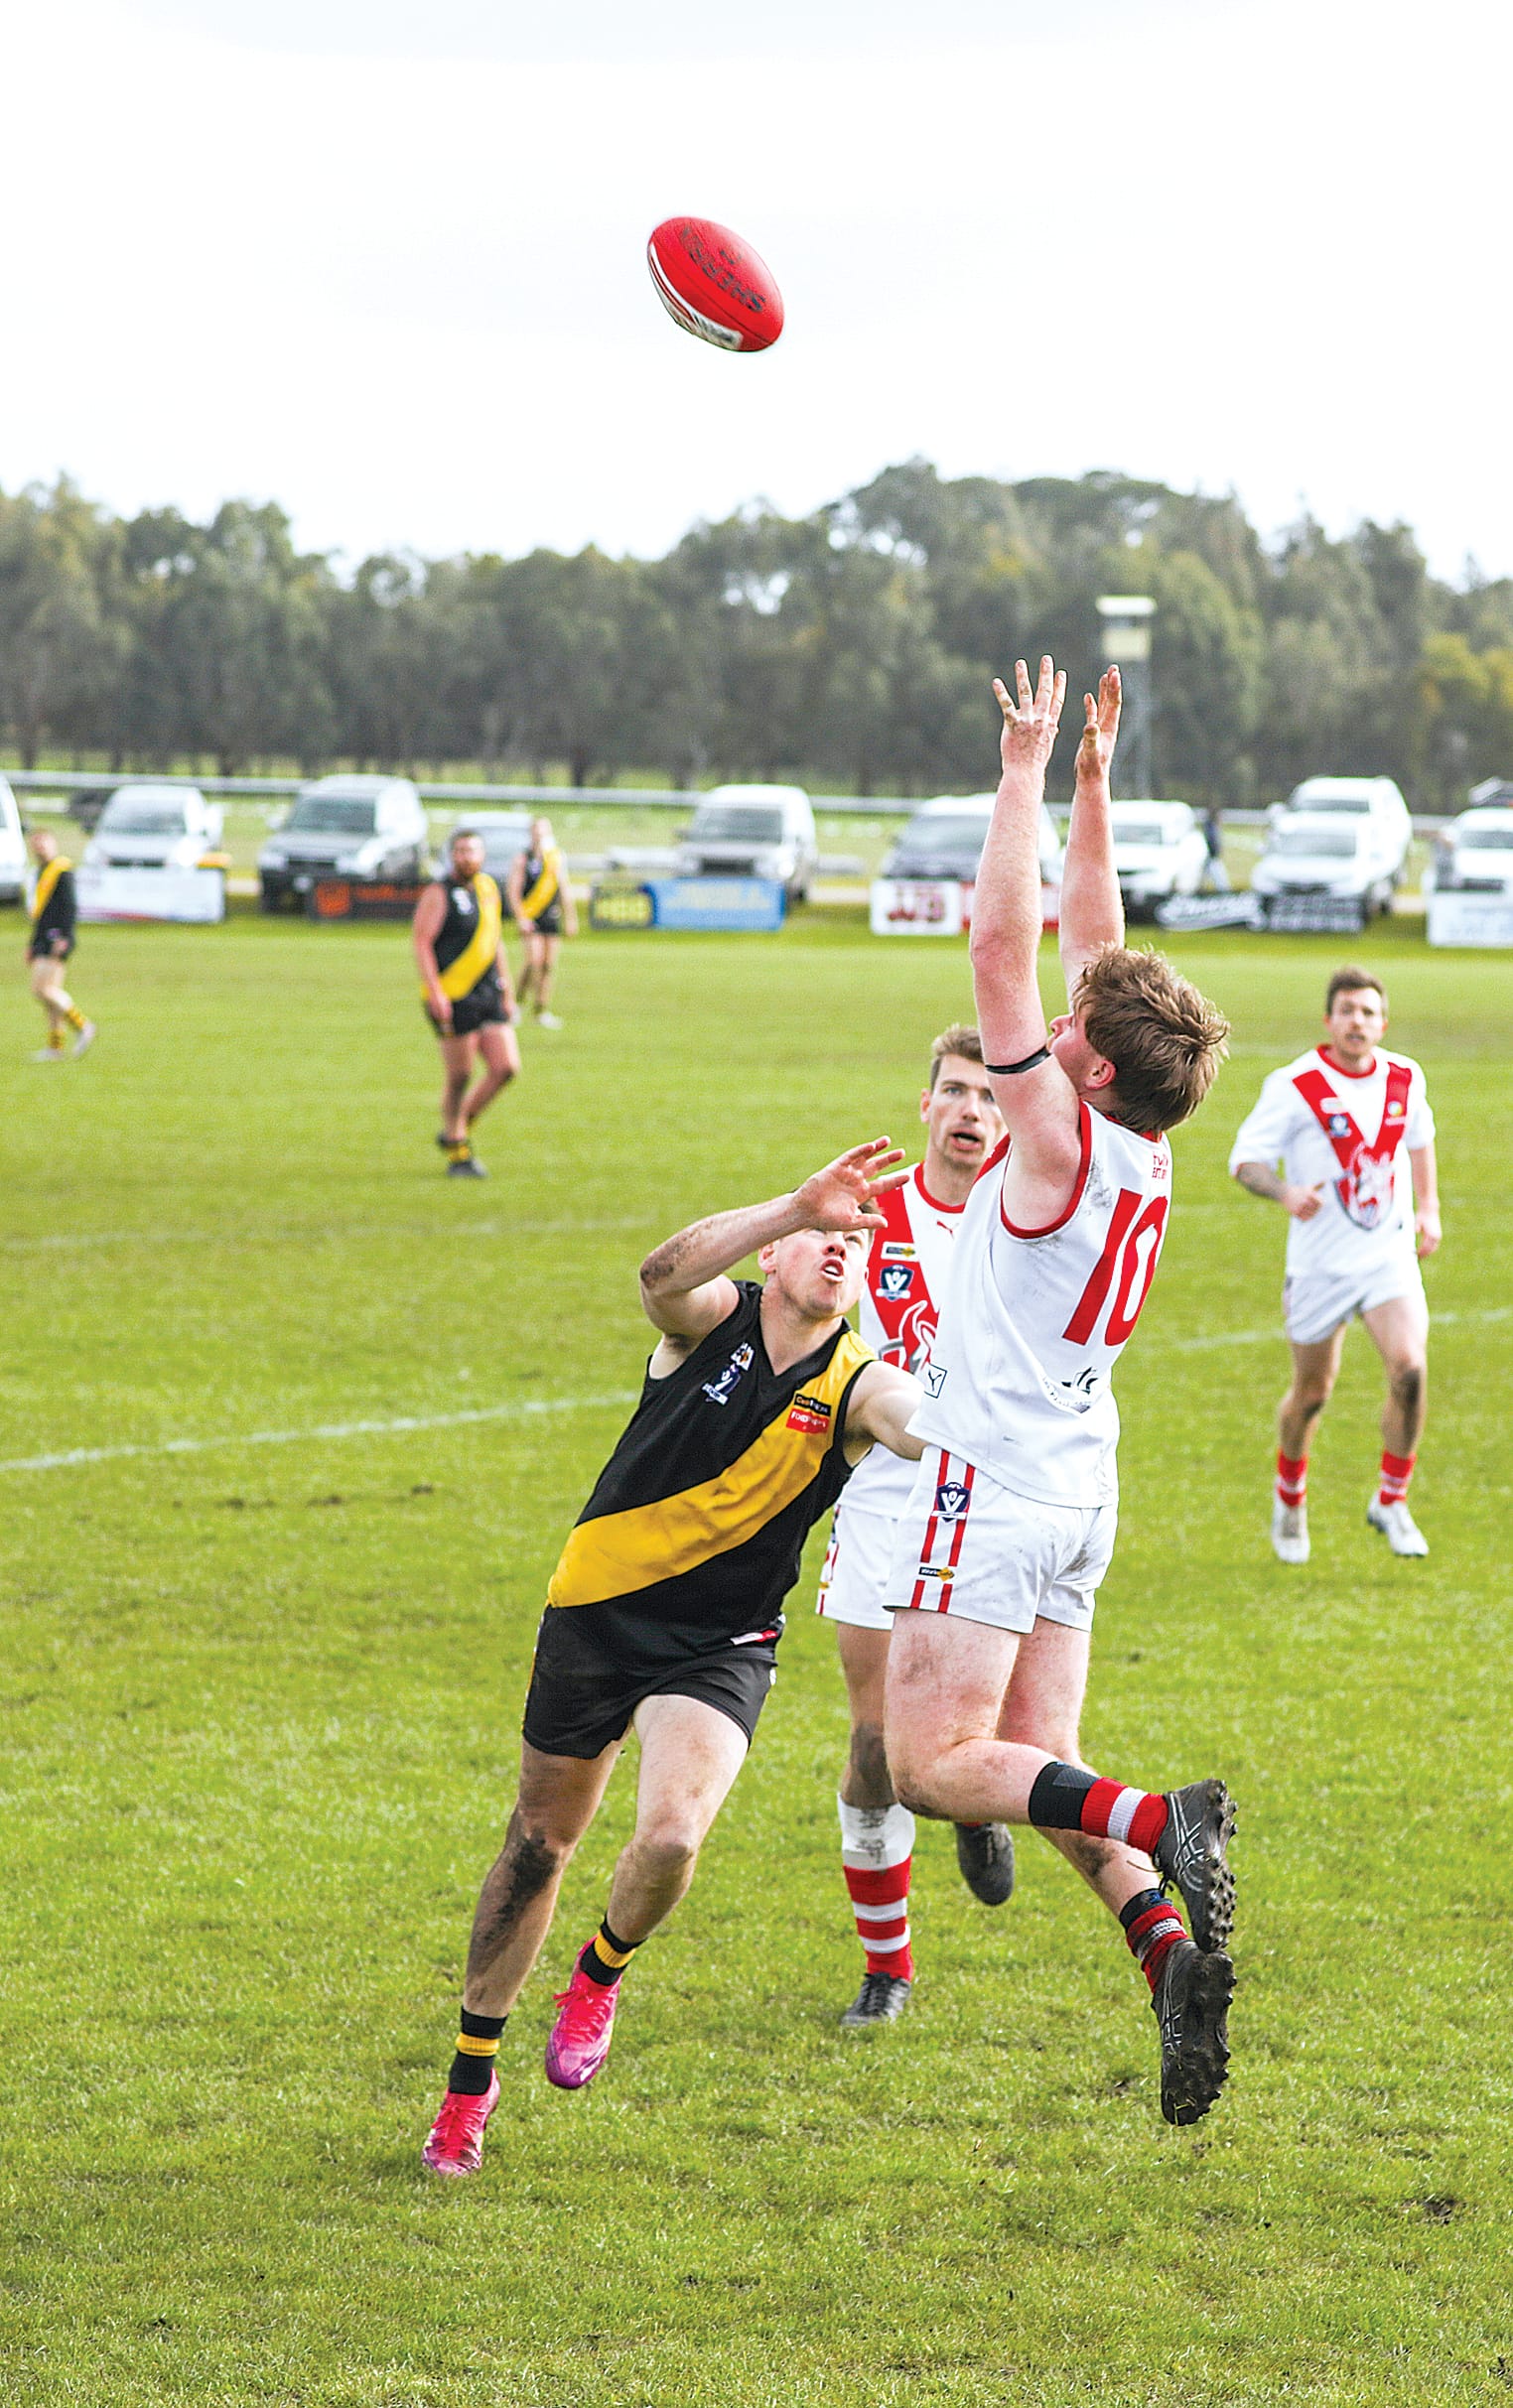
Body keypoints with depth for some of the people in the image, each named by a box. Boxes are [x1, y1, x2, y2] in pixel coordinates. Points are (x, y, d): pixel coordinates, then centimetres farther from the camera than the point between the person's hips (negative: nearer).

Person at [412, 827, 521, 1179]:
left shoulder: (488, 887, 14)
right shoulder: (439, 893, -7)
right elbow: (421, 942, -12)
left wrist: (506, 988, 21)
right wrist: (435, 992, -21)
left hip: (488, 995, 7)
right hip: (452, 999, -7)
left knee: (506, 1067, -2)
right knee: (459, 1076, -3)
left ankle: (458, 1129, 17)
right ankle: (458, 1154, 11)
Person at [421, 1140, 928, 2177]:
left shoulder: (861, 1389, -10)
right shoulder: (714, 1316, -11)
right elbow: (663, 1275, -35)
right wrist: (798, 1203, -47)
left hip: (719, 1649, -1)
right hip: (594, 1612, 1)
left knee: (670, 1838, -24)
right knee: (539, 1844, 12)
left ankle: (602, 1974, 10)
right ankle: (472, 2075, 30)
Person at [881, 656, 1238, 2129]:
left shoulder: (1064, 1145, -16)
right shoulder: (1140, 1152, 5)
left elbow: (1003, 947, -19)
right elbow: (1091, 947, 15)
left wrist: (1025, 775, -15)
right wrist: (1092, 785, 14)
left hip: (997, 1493, -9)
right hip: (1076, 1495, 9)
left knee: (935, 1764, -9)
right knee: (1036, 1766, 8)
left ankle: (1162, 1824, -26)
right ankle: (1168, 1944, -11)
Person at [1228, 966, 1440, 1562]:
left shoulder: (1404, 1079, 2)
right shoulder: (1294, 1086, -12)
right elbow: (1245, 1159, -11)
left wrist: (1428, 1208, 15)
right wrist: (1286, 1193, -30)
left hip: (1390, 1255, 2)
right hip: (1320, 1262, -2)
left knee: (1409, 1369, -18)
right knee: (1311, 1393, 8)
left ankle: (1391, 1503, -1)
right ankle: (1289, 1501, 37)